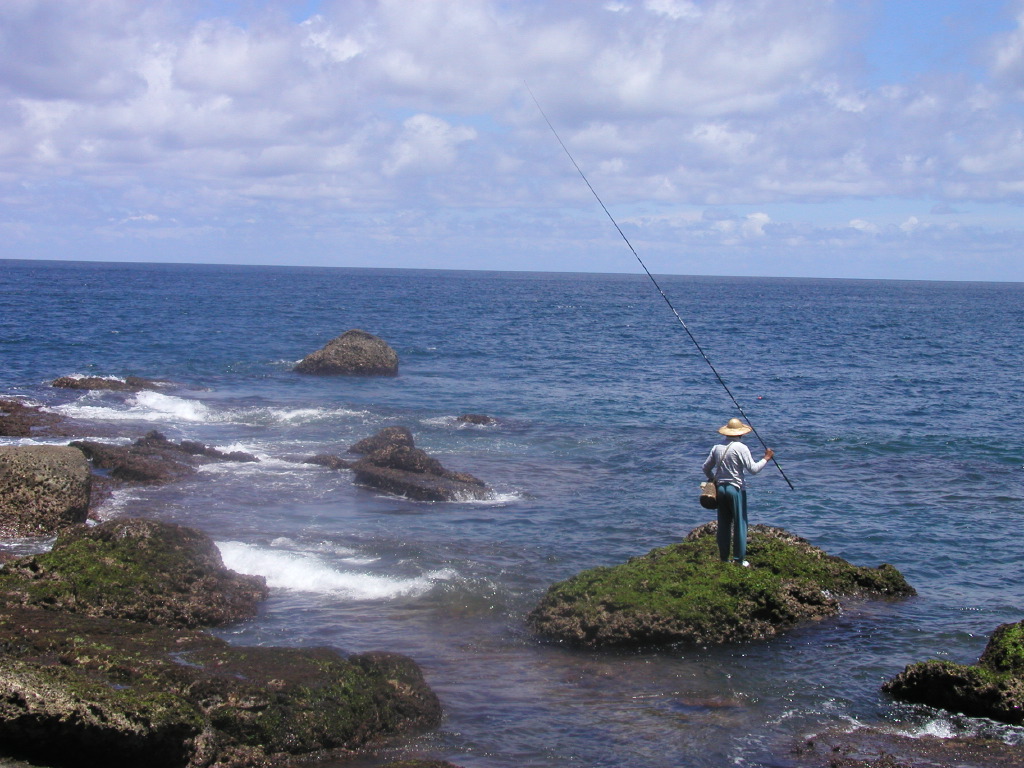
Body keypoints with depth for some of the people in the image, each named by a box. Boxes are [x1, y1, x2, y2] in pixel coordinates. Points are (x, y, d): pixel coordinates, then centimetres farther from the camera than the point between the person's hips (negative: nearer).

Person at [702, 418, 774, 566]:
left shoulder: (717, 447, 6)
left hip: (720, 488, 6)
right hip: (736, 489, -6)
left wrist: (713, 480, 28)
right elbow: (753, 469, -15)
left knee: (723, 524, 10)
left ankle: (724, 558, 14)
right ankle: (739, 558, 2)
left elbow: (705, 468, 13)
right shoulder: (741, 448, -12)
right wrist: (766, 459, -1)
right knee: (740, 524, 1)